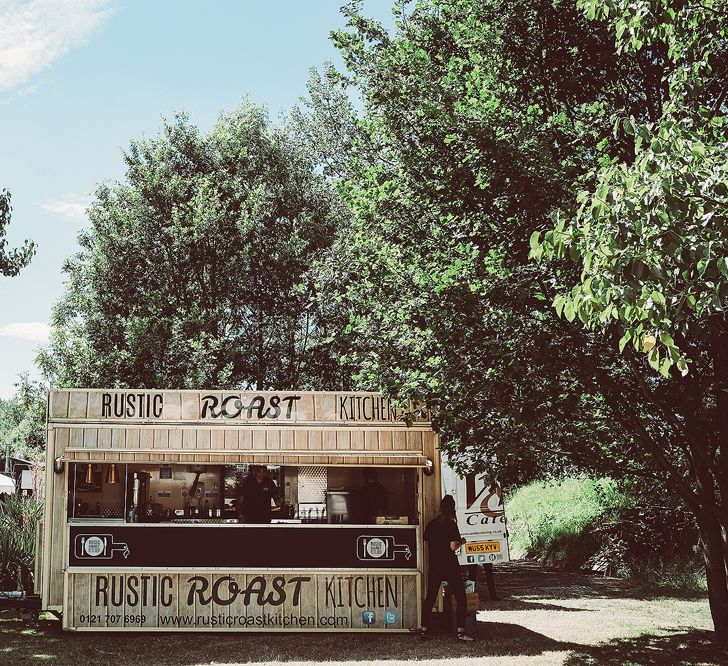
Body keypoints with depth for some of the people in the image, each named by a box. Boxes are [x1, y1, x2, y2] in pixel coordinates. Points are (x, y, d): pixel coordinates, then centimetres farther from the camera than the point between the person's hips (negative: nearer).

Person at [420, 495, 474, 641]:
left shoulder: (431, 525, 6)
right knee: (461, 598, 1)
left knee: (430, 597, 14)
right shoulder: (451, 525, -11)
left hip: (434, 566, 5)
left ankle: (425, 627, 17)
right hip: (450, 566, -5)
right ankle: (461, 631, -7)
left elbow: (427, 545, 12)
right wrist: (461, 542, 3)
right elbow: (453, 547, -15)